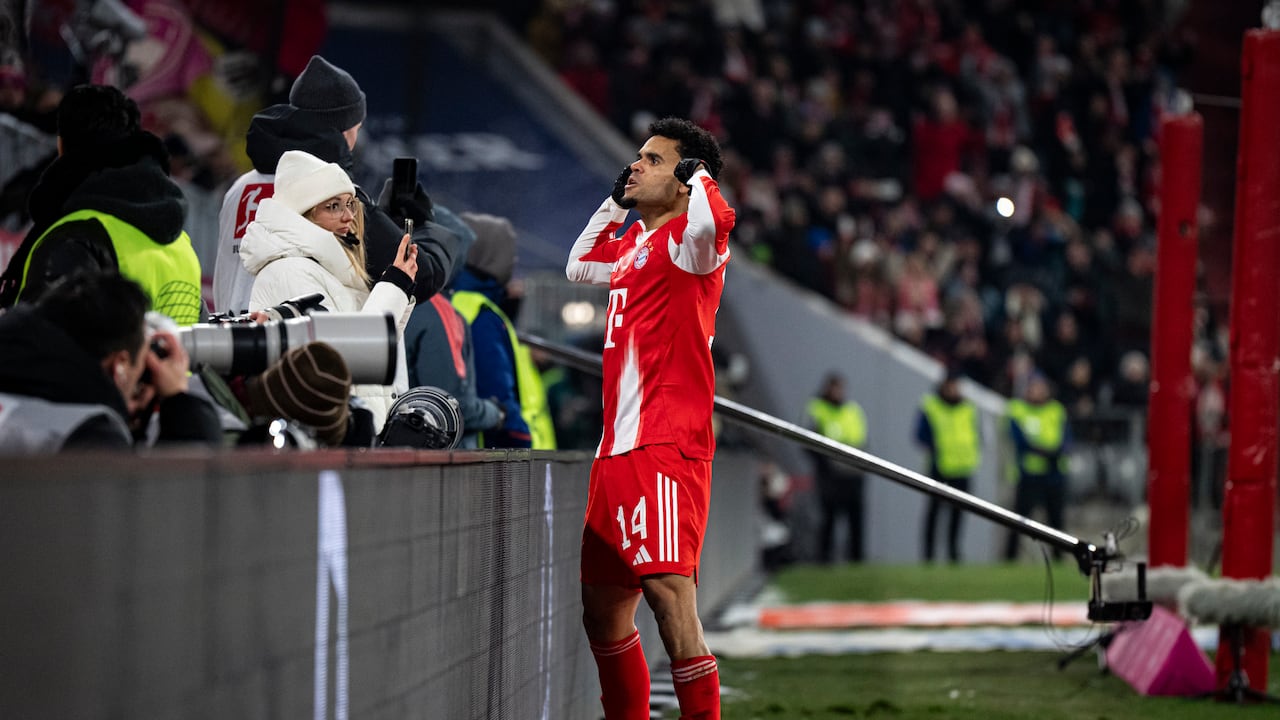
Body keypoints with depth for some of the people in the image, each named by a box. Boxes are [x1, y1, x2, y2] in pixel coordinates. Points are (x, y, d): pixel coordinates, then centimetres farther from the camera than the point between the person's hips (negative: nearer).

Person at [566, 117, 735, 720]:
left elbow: (710, 221, -31)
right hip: (617, 446, 10)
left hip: (666, 447, -9)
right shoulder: (632, 244, 20)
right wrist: (615, 201, 29)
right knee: (601, 605, 15)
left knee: (668, 592, -20)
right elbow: (578, 267, 40)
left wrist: (698, 175, -10)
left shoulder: (686, 238, -6)